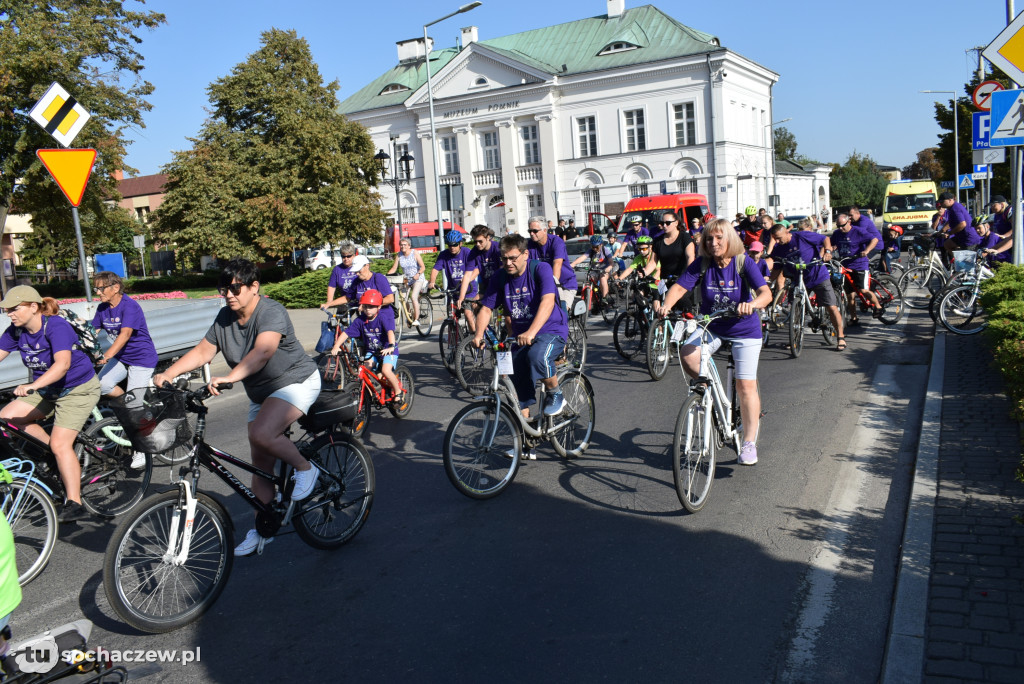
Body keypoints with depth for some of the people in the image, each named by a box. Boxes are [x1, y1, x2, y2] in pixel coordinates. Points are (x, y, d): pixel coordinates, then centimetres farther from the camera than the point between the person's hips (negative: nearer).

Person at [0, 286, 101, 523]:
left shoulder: (56, 326, -26)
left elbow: (62, 364, -39)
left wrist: (33, 386, -52)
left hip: (78, 389, -8)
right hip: (47, 390, 8)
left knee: (60, 443, -17)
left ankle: (74, 504, -11)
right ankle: (58, 459, 7)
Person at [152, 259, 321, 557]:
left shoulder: (271, 312, -23)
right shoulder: (225, 317, 1)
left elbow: (263, 352, -39)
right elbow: (202, 350, 1)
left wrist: (230, 377, -52)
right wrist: (168, 373, -12)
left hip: (296, 382, -8)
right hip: (262, 394, 8)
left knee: (262, 434, -32)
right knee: (260, 462, 9)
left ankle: (305, 468, -6)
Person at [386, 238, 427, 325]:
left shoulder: (415, 253, -9)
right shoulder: (399, 255, 0)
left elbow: (423, 267, -13)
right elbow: (393, 269, 0)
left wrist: (418, 274, -32)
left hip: (417, 278, -5)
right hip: (406, 279, 5)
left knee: (413, 296, -23)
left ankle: (417, 319, -18)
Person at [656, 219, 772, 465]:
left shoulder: (744, 263, -14)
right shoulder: (702, 264, -8)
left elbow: (765, 292, -24)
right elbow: (679, 287, -15)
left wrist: (752, 304, -46)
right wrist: (666, 305, -36)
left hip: (744, 329, -2)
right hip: (712, 326, 2)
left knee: (745, 384, -9)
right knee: (687, 354, -28)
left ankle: (749, 442, 2)